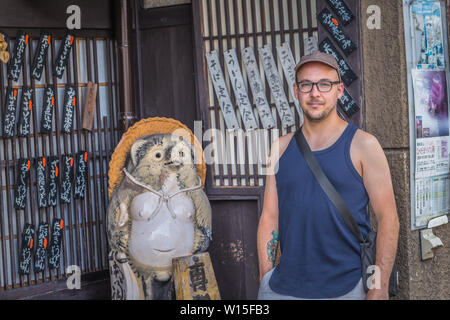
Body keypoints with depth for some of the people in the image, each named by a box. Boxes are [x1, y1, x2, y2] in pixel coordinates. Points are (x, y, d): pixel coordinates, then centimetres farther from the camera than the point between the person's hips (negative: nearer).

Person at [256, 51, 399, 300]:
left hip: (346, 287, -3)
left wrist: (379, 288, -11)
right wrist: (265, 278, 2)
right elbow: (270, 217, 9)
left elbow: (387, 219, -5)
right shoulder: (281, 148, 9)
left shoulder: (363, 145, -2)